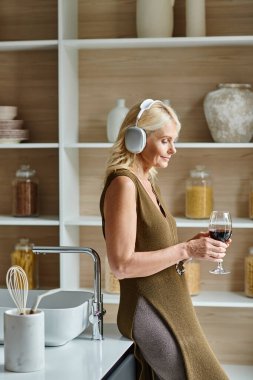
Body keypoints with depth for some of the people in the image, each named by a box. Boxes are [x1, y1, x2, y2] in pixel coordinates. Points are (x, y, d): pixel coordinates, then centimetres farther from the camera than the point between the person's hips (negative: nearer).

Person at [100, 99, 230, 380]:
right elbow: (122, 265, -20)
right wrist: (186, 250, -19)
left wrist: (192, 246, 3)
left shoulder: (148, 182, 13)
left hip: (171, 310, 9)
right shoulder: (123, 184, -14)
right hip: (148, 313, -9)